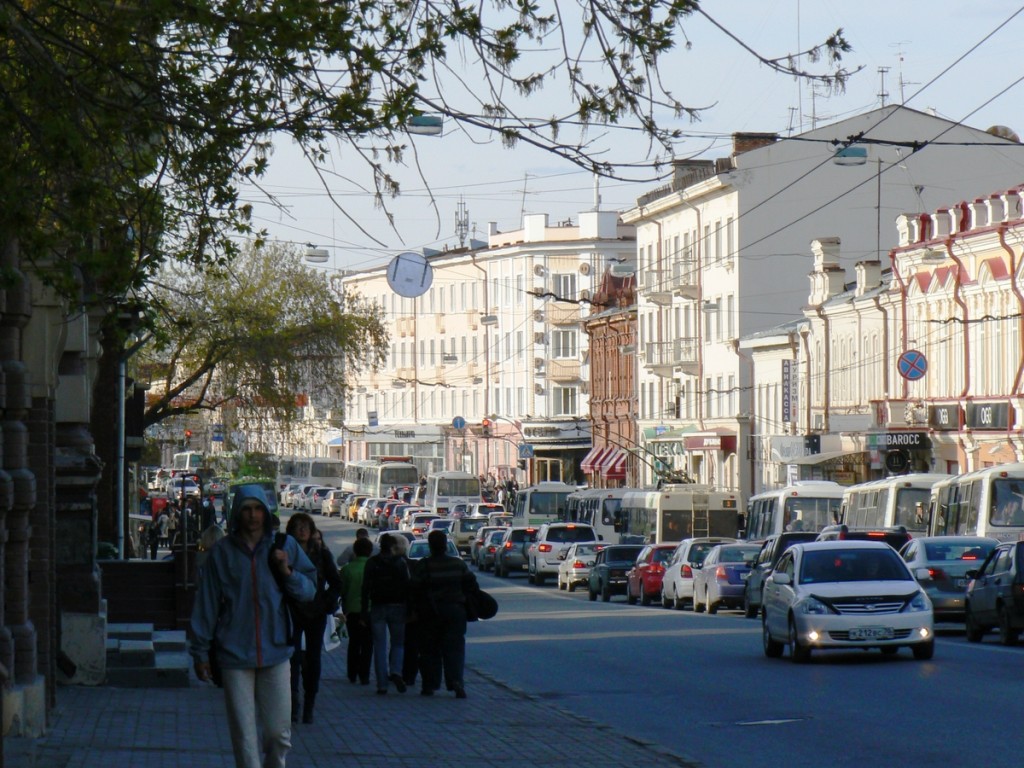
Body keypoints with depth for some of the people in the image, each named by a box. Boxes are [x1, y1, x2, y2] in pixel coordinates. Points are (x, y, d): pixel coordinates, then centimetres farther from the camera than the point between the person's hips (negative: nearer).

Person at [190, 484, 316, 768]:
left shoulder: (284, 546, 6)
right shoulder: (222, 551, 2)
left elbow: (309, 591, 8)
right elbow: (206, 604, 4)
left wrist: (287, 572, -11)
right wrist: (200, 652, 3)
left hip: (275, 652, 1)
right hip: (235, 655, -1)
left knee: (279, 734, 0)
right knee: (244, 737, -1)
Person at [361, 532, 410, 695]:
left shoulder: (371, 563, 1)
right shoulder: (400, 562, -1)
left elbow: (365, 588, -1)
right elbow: (407, 586, -3)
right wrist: (410, 609, 1)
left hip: (377, 608, 0)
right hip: (397, 607, 0)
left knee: (380, 646, 4)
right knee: (398, 643, 10)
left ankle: (382, 684, -1)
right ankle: (395, 672, -16)